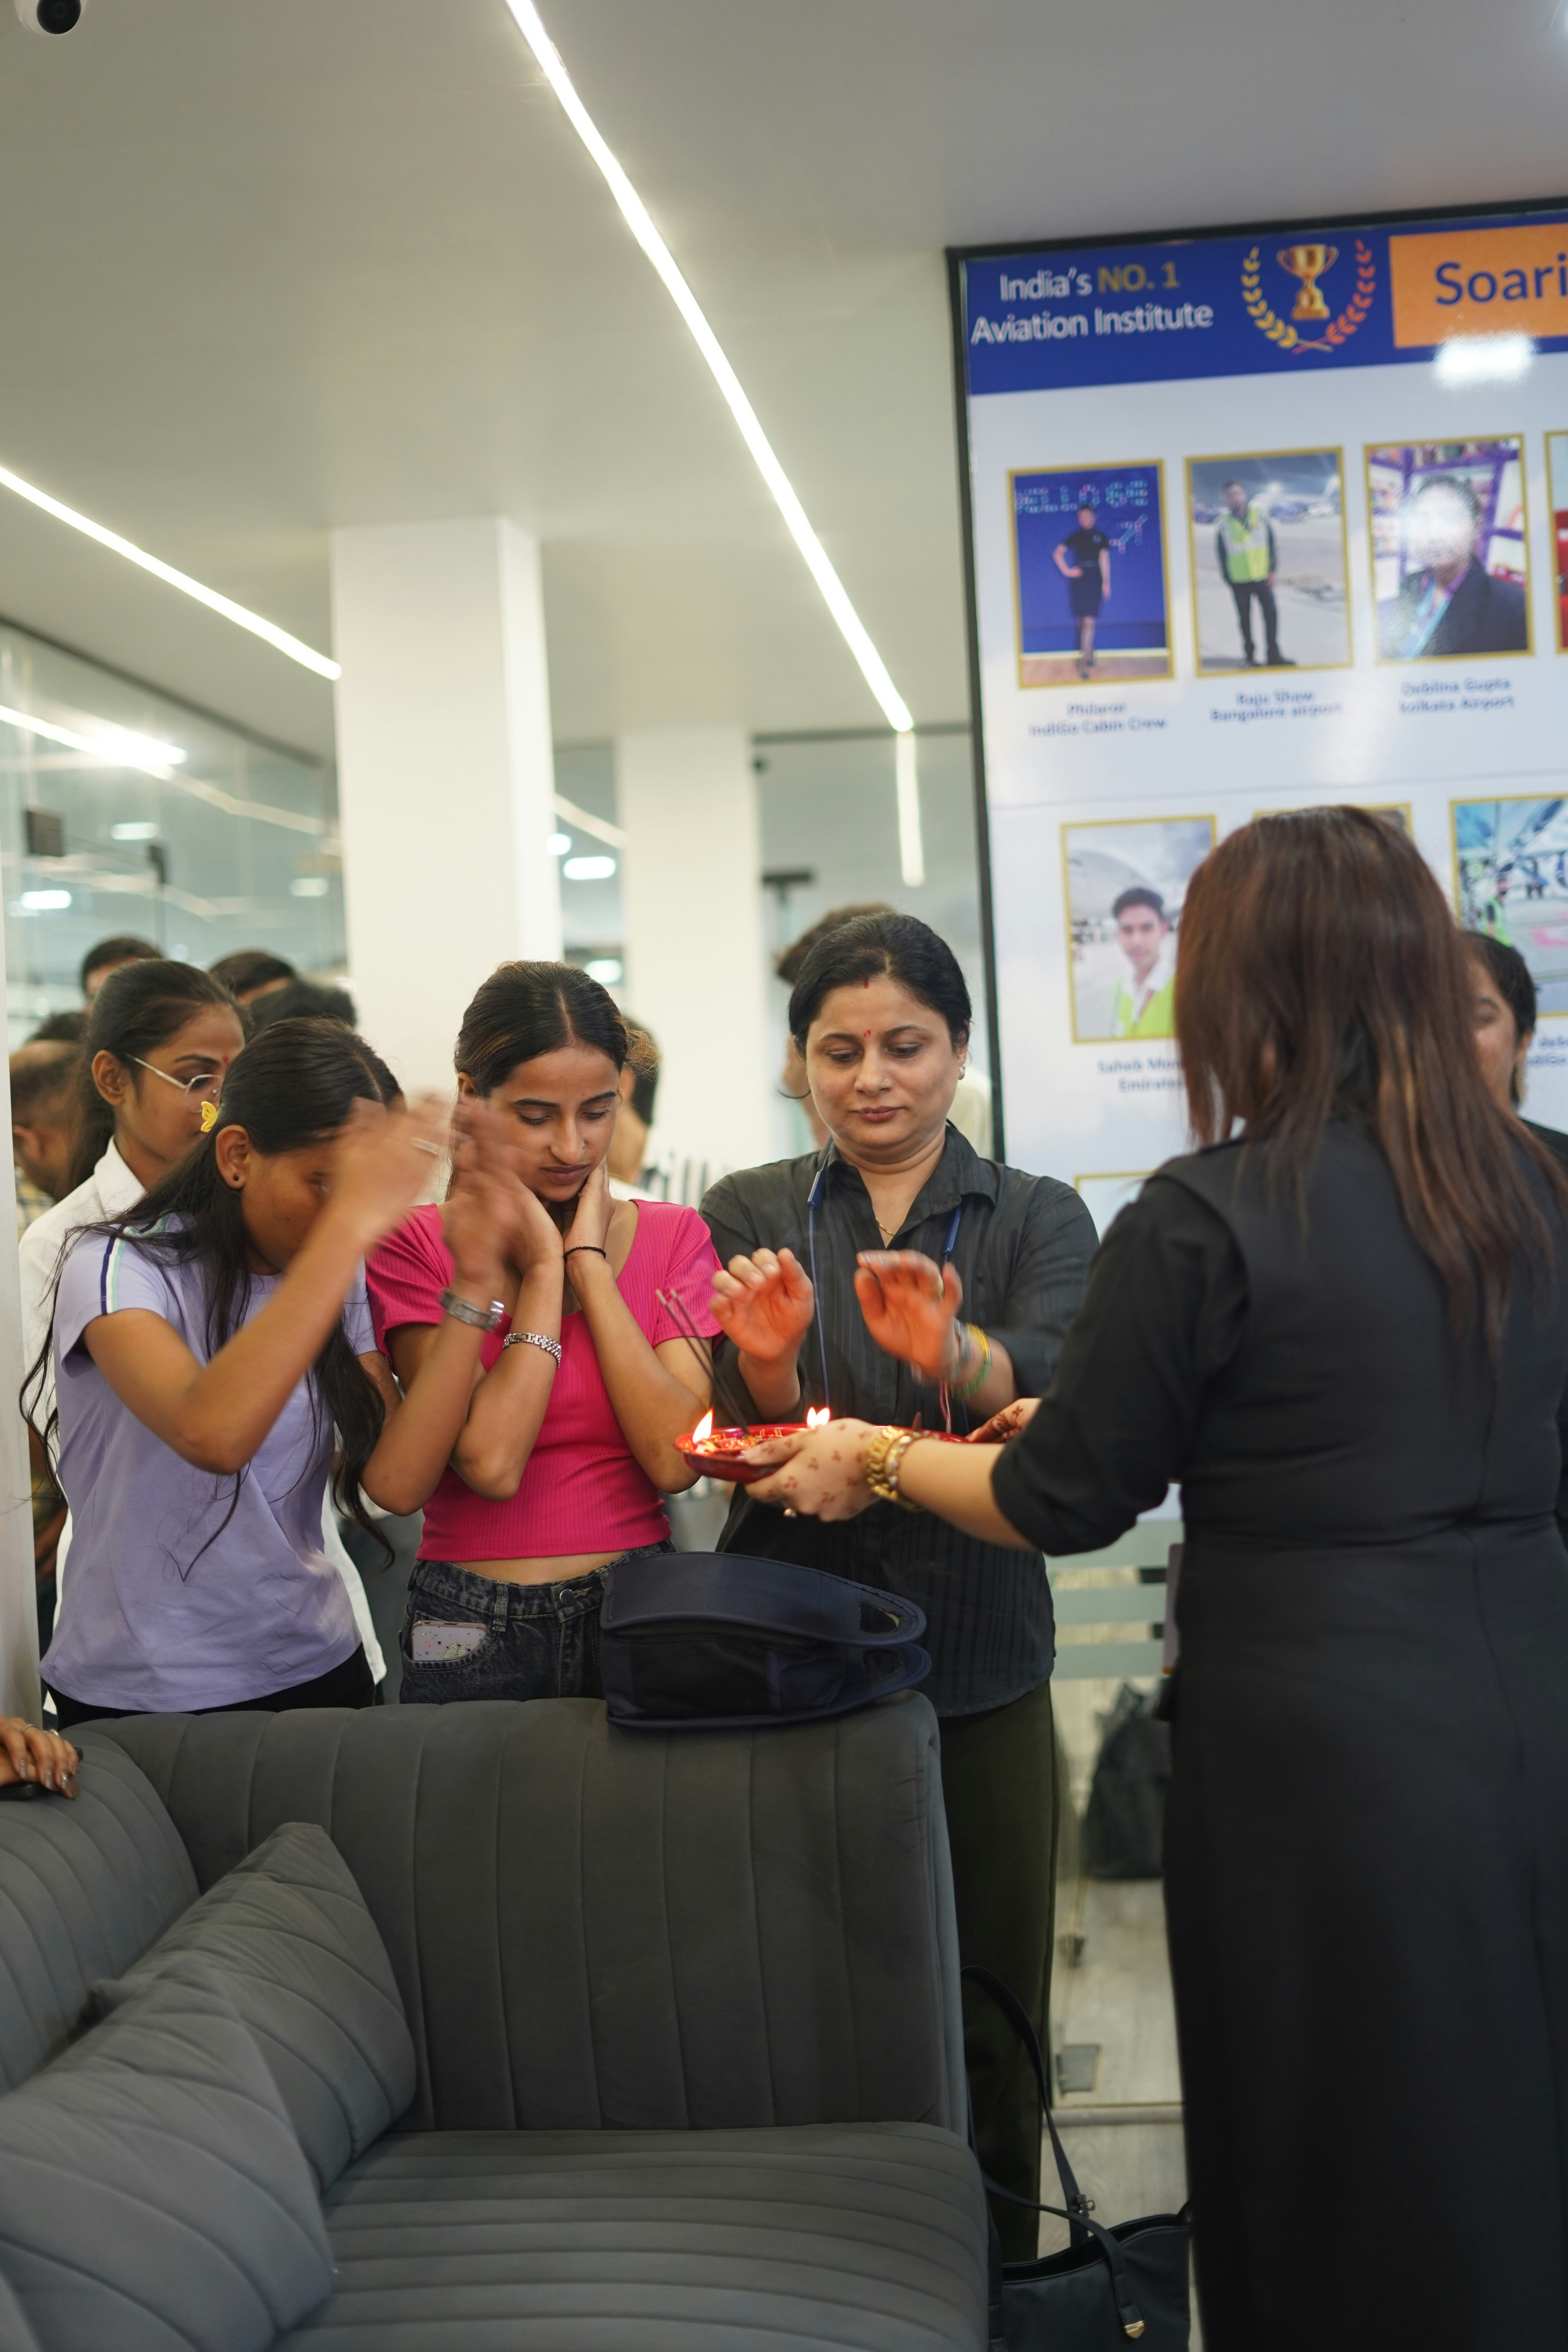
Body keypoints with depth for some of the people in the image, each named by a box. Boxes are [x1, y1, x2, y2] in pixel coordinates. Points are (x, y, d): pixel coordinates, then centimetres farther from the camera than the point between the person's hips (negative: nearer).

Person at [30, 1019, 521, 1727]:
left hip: (316, 1669, 5)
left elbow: (396, 1479, -12)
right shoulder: (119, 1265, -16)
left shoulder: (338, 1281, 2)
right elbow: (211, 1435, -37)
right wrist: (351, 1222, -39)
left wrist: (472, 1277, -17)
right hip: (140, 1699, -5)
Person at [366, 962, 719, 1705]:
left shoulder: (673, 1236, 4)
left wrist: (588, 1260, -8)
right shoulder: (414, 1247, -3)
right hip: (475, 1635, -1)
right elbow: (490, 1462, -17)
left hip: (642, 1615, 1)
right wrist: (543, 1267, -10)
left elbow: (675, 1461, -11)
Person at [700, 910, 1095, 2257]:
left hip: (979, 1669, 0)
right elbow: (750, 1437, -4)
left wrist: (948, 1350, -35)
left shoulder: (1038, 1219, 5)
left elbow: (1055, 1402, -14)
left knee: (989, 2015, 5)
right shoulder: (751, 1217, 8)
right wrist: (768, 1357, -27)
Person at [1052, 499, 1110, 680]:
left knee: (1089, 621, -8)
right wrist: (1067, 571, 0)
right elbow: (1057, 553, 9)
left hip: (1095, 579, -1)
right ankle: (1089, 652, 23)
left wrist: (1106, 582, -6)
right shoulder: (1075, 536, 7)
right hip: (1079, 579, 1)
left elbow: (1104, 559, 2)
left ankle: (1084, 662, -12)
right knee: (1082, 621, 4)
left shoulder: (1101, 537, 6)